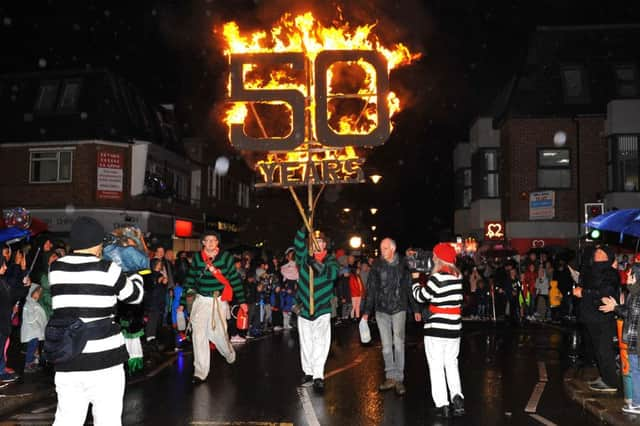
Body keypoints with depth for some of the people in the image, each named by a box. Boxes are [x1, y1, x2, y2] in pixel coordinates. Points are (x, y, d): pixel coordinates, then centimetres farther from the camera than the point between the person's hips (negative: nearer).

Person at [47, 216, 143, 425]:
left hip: (67, 361, 4)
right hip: (104, 359, -4)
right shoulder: (108, 269, -7)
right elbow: (134, 296, 8)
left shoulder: (56, 269, 3)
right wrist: (136, 274, 28)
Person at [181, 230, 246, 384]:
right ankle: (200, 372, -3)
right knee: (199, 334, -9)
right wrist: (182, 301, 8)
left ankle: (230, 355, 36)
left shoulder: (225, 256, -3)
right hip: (201, 300, 2)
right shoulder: (197, 257, 3)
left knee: (218, 333, 3)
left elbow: (235, 278, 0)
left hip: (219, 301, -1)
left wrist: (241, 300, -1)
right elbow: (190, 280, 8)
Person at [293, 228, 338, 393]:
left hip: (322, 307, -2)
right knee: (306, 342, 8)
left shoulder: (330, 259, 3)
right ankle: (308, 372, 19)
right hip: (304, 306, 2)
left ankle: (318, 376, -3)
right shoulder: (304, 257, 7)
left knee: (320, 343, -6)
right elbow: (298, 244, -13)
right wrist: (305, 227, -24)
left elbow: (333, 273, -18)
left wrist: (316, 264, -32)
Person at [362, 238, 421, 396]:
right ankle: (391, 377, 15)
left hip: (399, 309, -1)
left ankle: (399, 379, 1)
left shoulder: (403, 265, -1)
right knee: (386, 345, 6)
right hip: (381, 310, 2)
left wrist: (416, 309, 5)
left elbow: (410, 287, 5)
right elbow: (370, 289, 2)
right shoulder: (377, 266, 0)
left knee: (399, 343, -6)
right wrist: (366, 311, 0)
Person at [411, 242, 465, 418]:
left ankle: (442, 404, 3)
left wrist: (415, 278, 7)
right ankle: (457, 397, 3)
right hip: (454, 328, 6)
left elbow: (420, 296, -6)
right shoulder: (458, 275, 4)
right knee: (451, 363, 17)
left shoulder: (437, 277, -16)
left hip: (436, 328, -6)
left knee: (436, 366, 3)